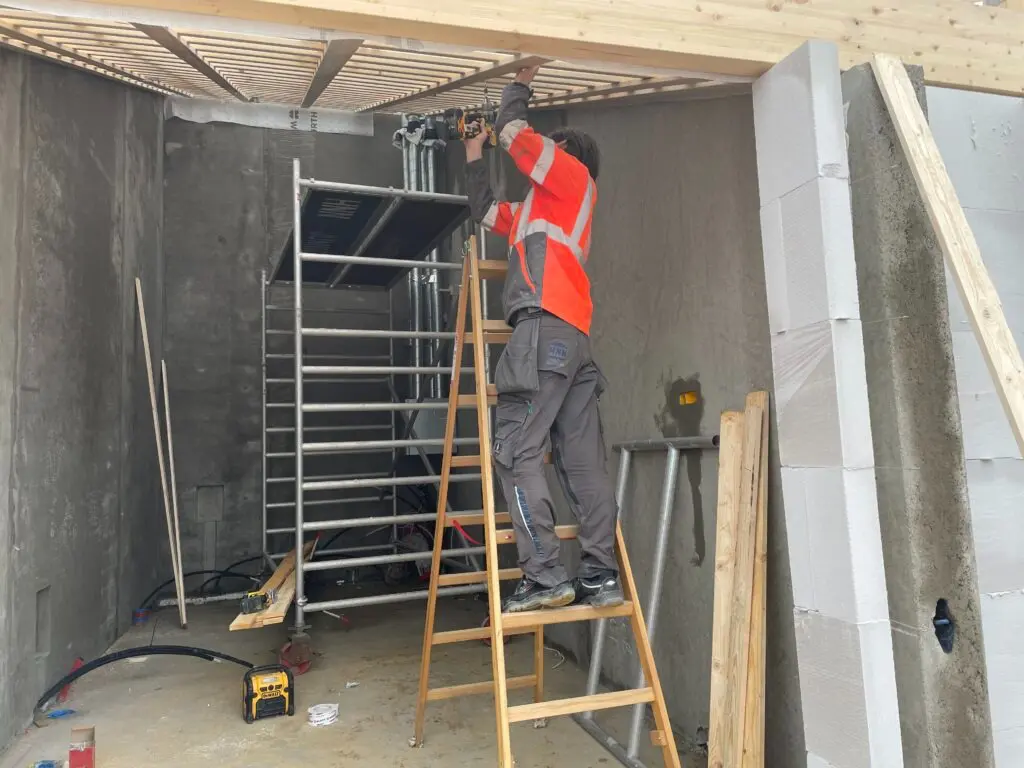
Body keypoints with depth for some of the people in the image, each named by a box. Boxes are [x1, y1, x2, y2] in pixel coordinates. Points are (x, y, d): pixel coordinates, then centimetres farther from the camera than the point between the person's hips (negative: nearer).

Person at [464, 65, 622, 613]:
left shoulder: (574, 174, 13)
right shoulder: (537, 211, 34)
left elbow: (514, 132, 8)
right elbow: (485, 211, 42)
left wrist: (520, 85, 27)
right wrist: (474, 153, 43)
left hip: (545, 327, -9)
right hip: (572, 337, 9)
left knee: (517, 453, -13)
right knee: (583, 462, 2)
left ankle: (544, 578, -14)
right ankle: (601, 577, 4)